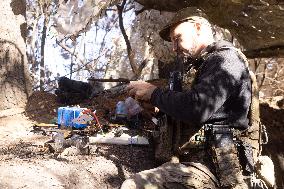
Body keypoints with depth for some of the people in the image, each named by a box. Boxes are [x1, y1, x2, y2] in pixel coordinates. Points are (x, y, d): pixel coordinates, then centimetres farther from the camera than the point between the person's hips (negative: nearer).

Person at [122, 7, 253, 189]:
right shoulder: (208, 64, 20)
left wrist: (153, 92, -10)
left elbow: (197, 109, -24)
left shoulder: (225, 58, -10)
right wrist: (156, 106, 9)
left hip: (222, 166, -10)